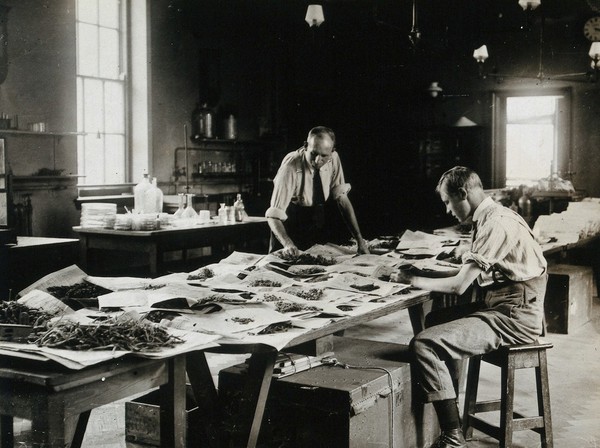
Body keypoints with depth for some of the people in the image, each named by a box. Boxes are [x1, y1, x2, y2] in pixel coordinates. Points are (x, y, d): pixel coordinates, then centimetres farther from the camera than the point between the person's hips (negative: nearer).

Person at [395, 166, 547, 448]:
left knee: (423, 345, -19)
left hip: (514, 318, -11)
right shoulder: (492, 217, 13)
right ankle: (447, 402, 31)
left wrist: (414, 281, -5)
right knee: (435, 320, 26)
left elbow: (459, 285, -19)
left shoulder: (495, 224, -18)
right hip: (502, 307, 11)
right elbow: (469, 274, 15)